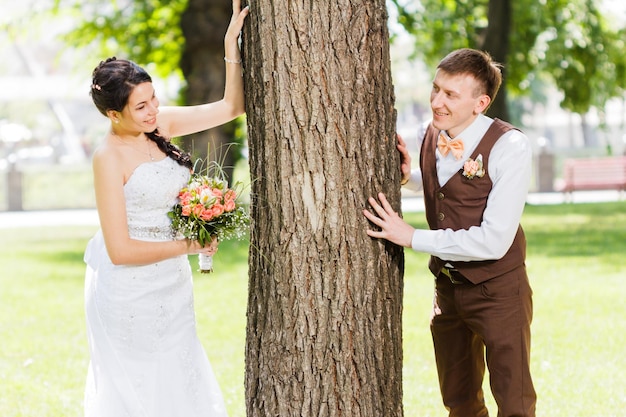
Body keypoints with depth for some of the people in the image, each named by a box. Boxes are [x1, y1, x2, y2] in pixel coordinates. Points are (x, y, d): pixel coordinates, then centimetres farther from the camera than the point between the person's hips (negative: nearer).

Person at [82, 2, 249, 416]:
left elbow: (232, 106, 3)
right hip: (129, 288, -7)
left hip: (170, 284, 7)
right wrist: (189, 246, -13)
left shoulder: (160, 124, -3)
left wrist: (231, 43, -8)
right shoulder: (110, 157, -21)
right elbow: (120, 250, -22)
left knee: (180, 384, 16)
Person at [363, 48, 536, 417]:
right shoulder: (433, 135, -1)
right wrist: (408, 175, 0)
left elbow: (494, 241, -28)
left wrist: (413, 238, -23)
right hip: (448, 288, 7)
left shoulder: (510, 147, -23)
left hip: (498, 291, -7)